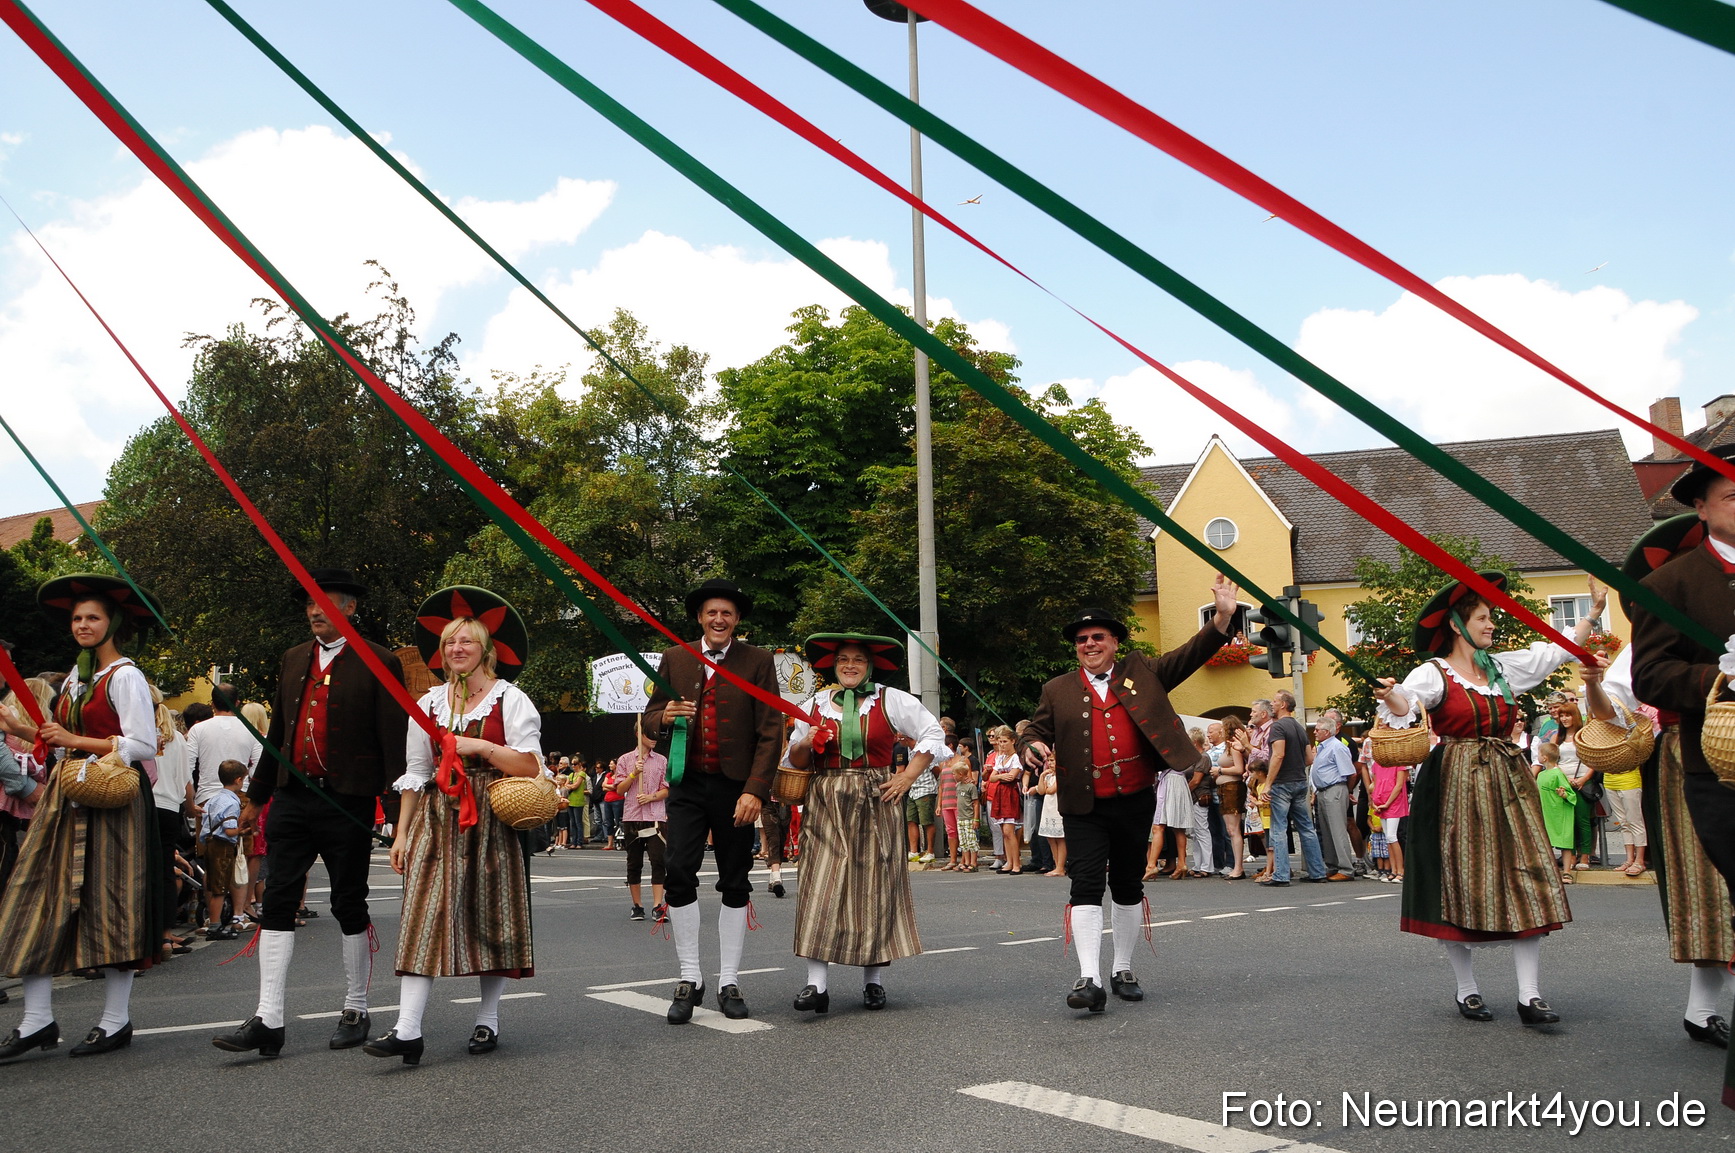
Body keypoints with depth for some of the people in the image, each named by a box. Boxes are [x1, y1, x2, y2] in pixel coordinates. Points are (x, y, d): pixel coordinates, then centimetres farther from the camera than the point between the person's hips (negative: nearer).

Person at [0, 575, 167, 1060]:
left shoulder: (125, 676, -8)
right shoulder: (75, 678, 17)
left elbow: (143, 745, -15)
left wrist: (75, 741, -13)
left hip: (113, 800, -8)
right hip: (68, 798, 8)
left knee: (109, 902, -3)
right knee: (42, 898, 2)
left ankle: (116, 1021, 7)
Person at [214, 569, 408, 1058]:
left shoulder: (380, 663, -5)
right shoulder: (293, 660, 13)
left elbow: (394, 740, -8)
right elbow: (277, 732, 19)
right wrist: (256, 796, 20)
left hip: (347, 802, -5)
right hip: (292, 798, 5)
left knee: (350, 906, 6)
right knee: (278, 902, 0)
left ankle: (355, 1012, 19)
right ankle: (267, 1022, 4)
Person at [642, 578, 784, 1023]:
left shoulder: (758, 661, -1)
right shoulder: (675, 658, 7)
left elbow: (770, 732, -4)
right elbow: (649, 719, 11)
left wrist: (755, 790, -12)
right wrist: (664, 717, -14)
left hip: (736, 787, -1)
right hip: (687, 785, 1)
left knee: (735, 884, 6)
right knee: (679, 873, -10)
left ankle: (729, 982, 16)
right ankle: (690, 978, 3)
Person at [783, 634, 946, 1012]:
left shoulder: (893, 701, 5)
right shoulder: (816, 705, 12)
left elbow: (933, 735, 8)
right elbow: (794, 761, 18)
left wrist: (907, 777, -1)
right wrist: (806, 744, -5)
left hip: (876, 805, -1)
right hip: (826, 806, 1)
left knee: (875, 887, 2)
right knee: (822, 887, -8)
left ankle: (874, 980, 12)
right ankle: (817, 984, -8)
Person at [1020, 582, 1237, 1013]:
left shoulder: (1141, 672, 7)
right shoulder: (1058, 690, 7)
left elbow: (1190, 655, 4)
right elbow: (1036, 731, 8)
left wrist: (1223, 616, -9)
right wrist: (1035, 746, -16)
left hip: (1135, 804, 2)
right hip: (1084, 809, -1)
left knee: (1128, 886, 12)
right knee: (1086, 884, -12)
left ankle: (1123, 971, 27)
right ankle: (1090, 980, -13)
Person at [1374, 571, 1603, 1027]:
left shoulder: (1503, 667, 13)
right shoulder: (1434, 673, -6)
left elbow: (1557, 651, 21)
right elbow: (1406, 701, -23)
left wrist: (1594, 609, 19)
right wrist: (1393, 700, -45)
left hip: (1507, 782, 5)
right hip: (1457, 787, -5)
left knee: (1525, 880, -3)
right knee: (1459, 883, 1)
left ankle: (1529, 995, -2)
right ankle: (1467, 989, 13)